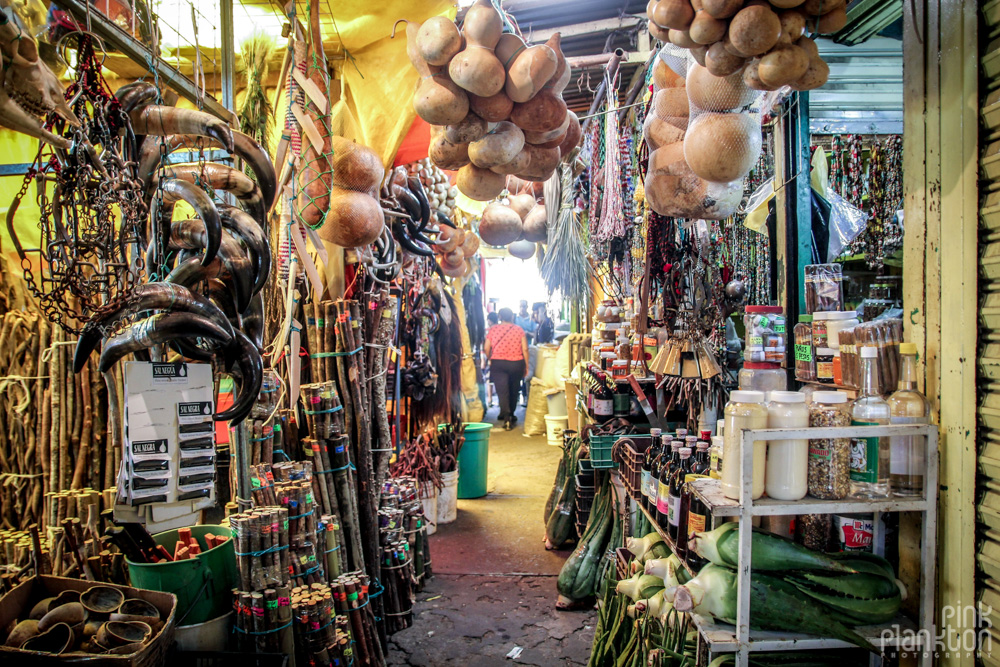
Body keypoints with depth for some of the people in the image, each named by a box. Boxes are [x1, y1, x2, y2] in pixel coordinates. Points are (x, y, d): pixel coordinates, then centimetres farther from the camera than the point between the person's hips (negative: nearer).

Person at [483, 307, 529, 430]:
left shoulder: (493, 329, 1)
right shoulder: (519, 329, 2)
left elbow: (486, 348, -2)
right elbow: (525, 349, -2)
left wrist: (489, 359, 17)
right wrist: (526, 366, 4)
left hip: (498, 363, -1)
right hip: (516, 363, 1)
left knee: (502, 391, -3)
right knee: (514, 390, 17)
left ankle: (506, 418, -16)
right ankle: (510, 415, 30)